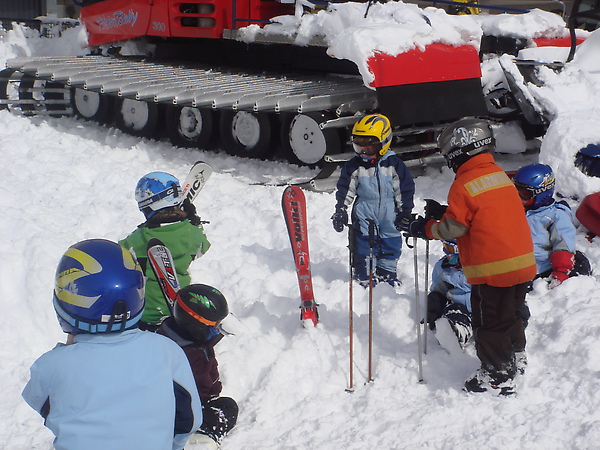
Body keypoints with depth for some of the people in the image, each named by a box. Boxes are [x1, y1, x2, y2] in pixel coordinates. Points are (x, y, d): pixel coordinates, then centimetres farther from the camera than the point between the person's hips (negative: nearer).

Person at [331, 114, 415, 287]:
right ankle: (364, 279, 10)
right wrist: (340, 212, -3)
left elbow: (405, 190, 1)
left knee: (390, 246, 9)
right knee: (364, 247, -2)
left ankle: (387, 276, 25)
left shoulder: (394, 164, -3)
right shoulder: (354, 166, -1)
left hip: (390, 216, 1)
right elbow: (345, 191, 3)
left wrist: (405, 213, -1)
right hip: (364, 216, 0)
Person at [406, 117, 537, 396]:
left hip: (492, 269, -8)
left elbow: (452, 229, -11)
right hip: (522, 263, 8)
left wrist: (426, 229, 4)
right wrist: (445, 213, 15)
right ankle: (516, 360, 41)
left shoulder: (463, 185, -15)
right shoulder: (500, 175, 10)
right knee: (510, 314, 25)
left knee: (490, 322, 4)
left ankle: (497, 377, 12)